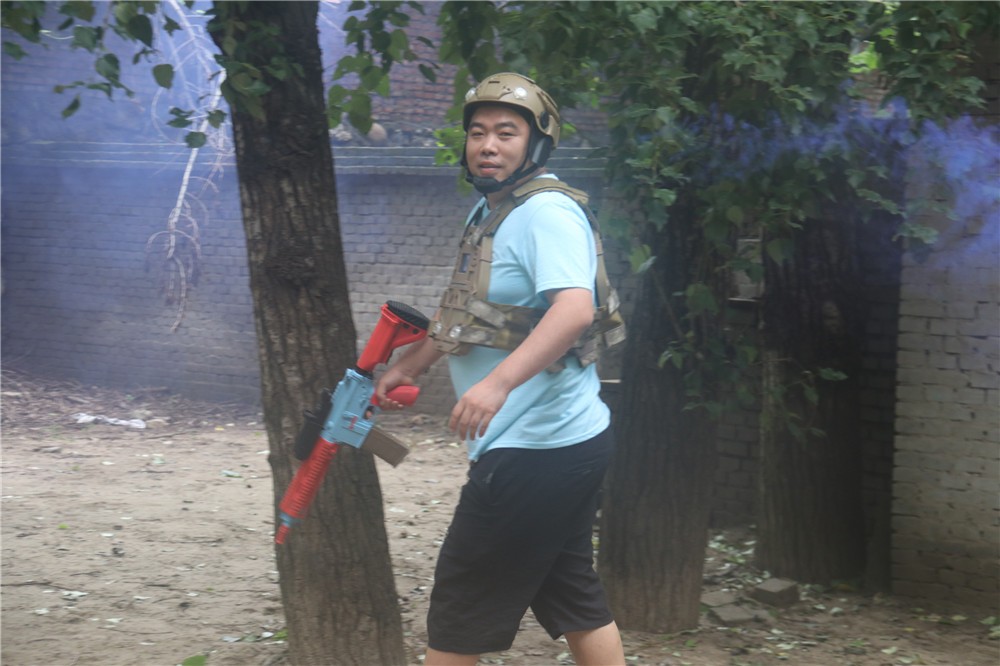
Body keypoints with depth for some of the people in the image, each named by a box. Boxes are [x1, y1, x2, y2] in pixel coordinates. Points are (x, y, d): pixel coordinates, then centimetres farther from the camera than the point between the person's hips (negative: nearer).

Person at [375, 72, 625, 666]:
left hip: (536, 451, -10)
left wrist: (498, 382, -42)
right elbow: (468, 313, 28)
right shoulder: (490, 214, 14)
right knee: (572, 598, 16)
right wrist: (409, 367, 25)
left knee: (459, 615, -1)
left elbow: (575, 309, -32)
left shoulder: (547, 212, -17)